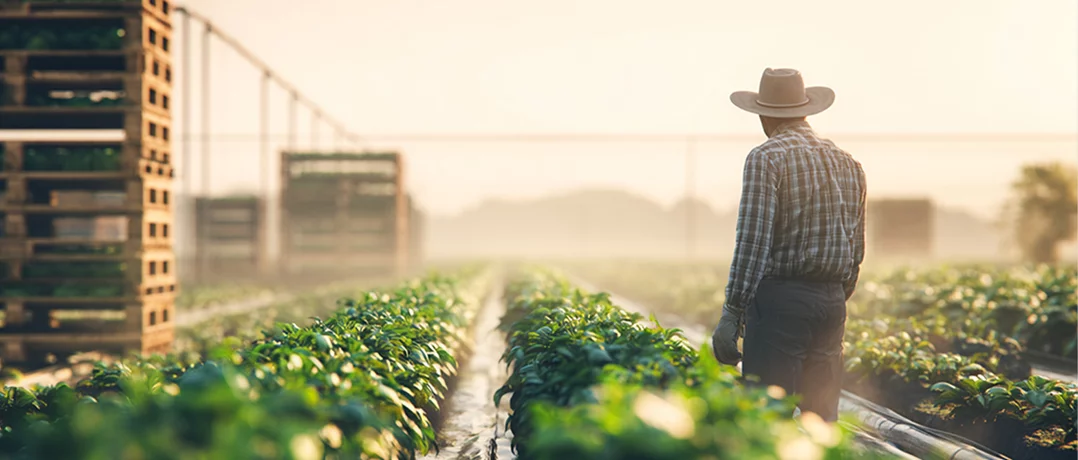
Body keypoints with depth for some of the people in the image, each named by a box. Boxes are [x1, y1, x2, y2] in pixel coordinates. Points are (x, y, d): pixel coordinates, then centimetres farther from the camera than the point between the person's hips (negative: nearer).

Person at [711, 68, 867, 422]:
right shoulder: (849, 164, 14)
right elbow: (857, 250, 17)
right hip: (831, 302, 7)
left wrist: (732, 312, -12)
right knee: (823, 416, 11)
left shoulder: (766, 158, -7)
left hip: (779, 299, -6)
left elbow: (753, 241, -15)